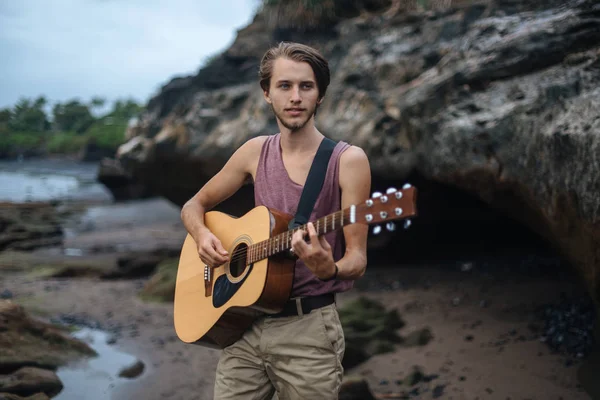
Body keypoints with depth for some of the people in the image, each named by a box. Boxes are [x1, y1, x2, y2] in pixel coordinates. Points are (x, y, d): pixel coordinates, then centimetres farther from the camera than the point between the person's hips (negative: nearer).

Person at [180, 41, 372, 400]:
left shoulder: (348, 160, -8)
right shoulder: (256, 152, 5)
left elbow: (357, 259, -8)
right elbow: (195, 205, 16)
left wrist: (329, 268, -30)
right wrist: (202, 235, -5)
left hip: (309, 329, -3)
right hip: (245, 324, 4)